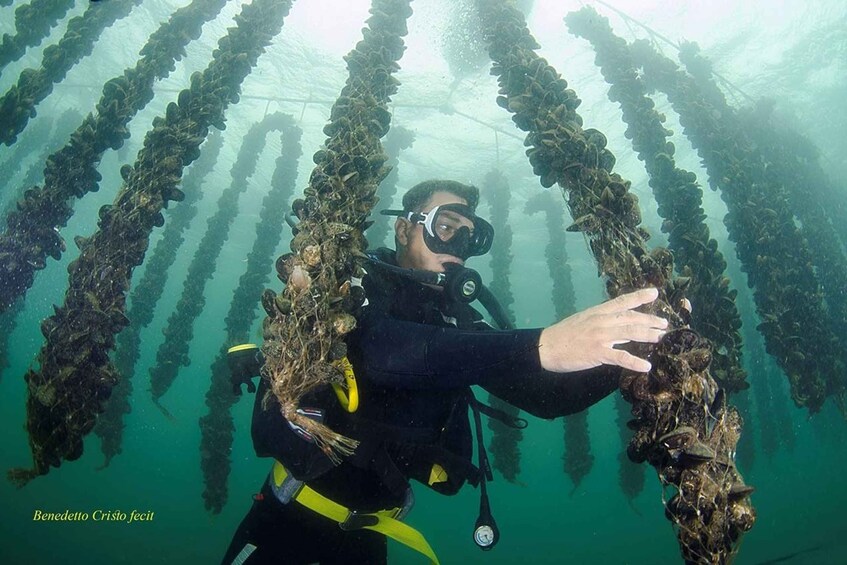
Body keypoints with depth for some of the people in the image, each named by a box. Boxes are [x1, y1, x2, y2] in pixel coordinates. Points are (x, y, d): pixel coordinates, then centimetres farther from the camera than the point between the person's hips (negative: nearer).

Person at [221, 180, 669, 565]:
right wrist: (540, 347, -46)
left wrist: (621, 355, -25)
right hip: (291, 512, -4)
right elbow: (379, 349, -36)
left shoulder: (458, 322, 1)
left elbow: (547, 395, -5)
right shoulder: (352, 282, -13)